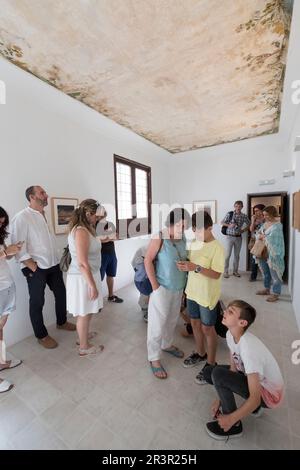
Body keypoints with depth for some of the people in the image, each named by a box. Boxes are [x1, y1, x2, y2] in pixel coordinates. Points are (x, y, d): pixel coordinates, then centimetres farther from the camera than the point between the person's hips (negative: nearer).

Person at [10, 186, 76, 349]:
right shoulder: (21, 217, -14)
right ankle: (42, 336, 29)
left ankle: (61, 322, 42)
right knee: (37, 302, 9)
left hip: (53, 265, 7)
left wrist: (55, 260, 8)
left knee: (61, 293, 18)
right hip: (36, 269, -7)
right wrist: (34, 268, -16)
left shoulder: (44, 216, 9)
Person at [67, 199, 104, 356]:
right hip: (83, 278, -10)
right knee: (84, 313, 8)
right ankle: (84, 347, 28)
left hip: (86, 275, 10)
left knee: (85, 312, 25)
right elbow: (82, 263, -26)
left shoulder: (82, 229, 8)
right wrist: (92, 285, -22)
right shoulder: (81, 232, -24)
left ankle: (83, 334, 46)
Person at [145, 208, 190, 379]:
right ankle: (154, 358, 26)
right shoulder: (160, 237, -17)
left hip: (178, 288, 6)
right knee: (158, 323, 6)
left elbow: (184, 261, 9)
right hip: (163, 288, -6)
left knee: (172, 320, 22)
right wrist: (154, 285, -16)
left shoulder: (183, 238, 1)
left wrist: (184, 285, 8)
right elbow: (148, 260, -16)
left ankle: (167, 345, 46)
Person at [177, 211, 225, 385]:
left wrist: (196, 268, -32)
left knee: (207, 329, 10)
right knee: (195, 324, 21)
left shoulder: (217, 248, -20)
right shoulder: (195, 243, 2)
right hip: (193, 291, 7)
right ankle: (200, 353, 44)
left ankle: (211, 363, 33)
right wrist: (185, 264, -11)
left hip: (207, 295, -7)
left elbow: (216, 274, -22)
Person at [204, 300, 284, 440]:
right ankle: (251, 405, 12)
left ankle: (234, 426, -2)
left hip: (268, 394, -7)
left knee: (217, 373, -26)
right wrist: (221, 399, -2)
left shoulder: (249, 349, -35)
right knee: (208, 372, 3)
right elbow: (233, 368, -2)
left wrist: (231, 420, -17)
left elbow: (255, 399, -29)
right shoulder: (230, 334, -13)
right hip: (254, 378, 7)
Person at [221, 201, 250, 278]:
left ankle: (235, 271, 24)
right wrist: (229, 225, -17)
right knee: (228, 255, -2)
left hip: (238, 237, 3)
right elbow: (222, 222, -1)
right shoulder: (229, 214, -6)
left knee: (237, 255, 11)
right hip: (230, 237, -3)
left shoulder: (244, 216, 1)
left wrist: (243, 230, 0)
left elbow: (249, 224, 15)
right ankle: (225, 271, 10)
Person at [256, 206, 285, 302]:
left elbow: (271, 238, -22)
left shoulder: (277, 225, -15)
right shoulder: (265, 223, 11)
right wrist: (260, 235, -9)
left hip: (273, 253, -8)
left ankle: (276, 294, 12)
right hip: (263, 251, 8)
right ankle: (267, 289, 33)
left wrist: (263, 237, -8)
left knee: (274, 273, 1)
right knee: (265, 272, 18)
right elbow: (259, 232, 12)